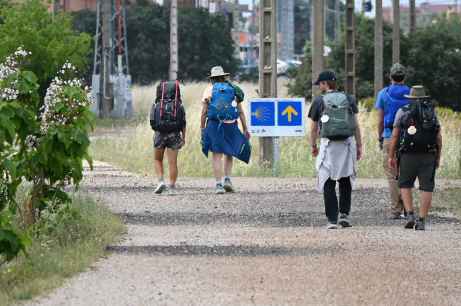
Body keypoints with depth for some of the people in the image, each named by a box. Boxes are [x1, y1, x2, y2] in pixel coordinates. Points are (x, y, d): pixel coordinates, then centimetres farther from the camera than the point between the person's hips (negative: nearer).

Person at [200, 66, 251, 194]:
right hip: (231, 126, 2)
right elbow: (241, 112, 8)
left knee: (217, 155, -1)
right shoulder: (233, 89, 10)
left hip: (214, 125, -2)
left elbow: (204, 113, -1)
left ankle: (219, 184, -8)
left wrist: (202, 129, 4)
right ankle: (227, 179, 2)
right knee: (229, 154, 18)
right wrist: (245, 129, 11)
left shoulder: (209, 90, 4)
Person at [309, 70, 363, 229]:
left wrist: (313, 146, 20)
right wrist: (359, 146, 11)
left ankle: (332, 219, -4)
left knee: (328, 184, 1)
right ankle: (344, 214, 5)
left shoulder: (319, 101, 2)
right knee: (346, 181, 15)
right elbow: (356, 125, 6)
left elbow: (314, 128, 6)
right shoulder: (348, 99, 8)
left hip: (328, 144, -2)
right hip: (347, 144, 2)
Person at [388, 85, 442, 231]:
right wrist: (438, 158, 11)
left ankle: (410, 215, 0)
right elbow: (439, 137, 5)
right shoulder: (432, 113, 9)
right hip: (428, 156, 1)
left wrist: (391, 156, 3)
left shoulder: (402, 112, 5)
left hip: (408, 155, -1)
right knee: (426, 187, 4)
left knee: (405, 185, 14)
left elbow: (395, 135, -1)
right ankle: (422, 221, -2)